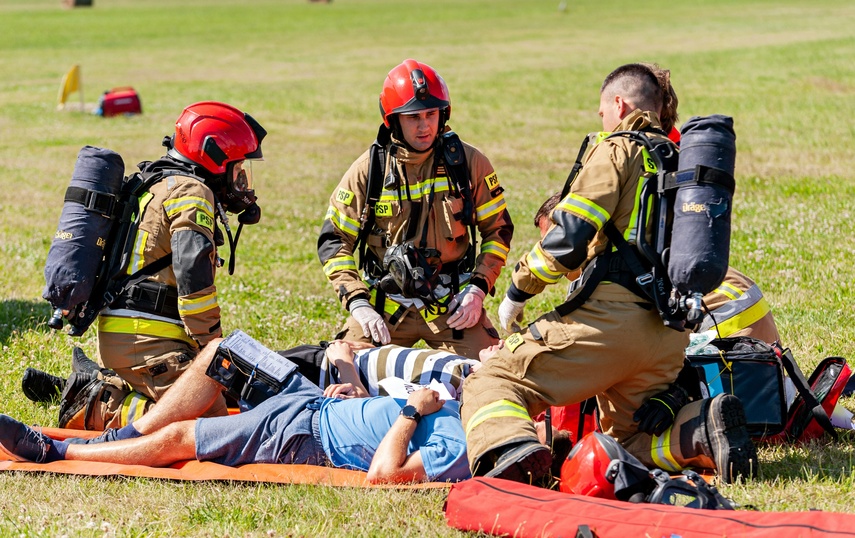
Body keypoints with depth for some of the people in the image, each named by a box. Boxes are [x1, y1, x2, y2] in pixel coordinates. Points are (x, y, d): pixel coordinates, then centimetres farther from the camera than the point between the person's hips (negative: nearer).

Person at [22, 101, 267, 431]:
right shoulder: (190, 192, -8)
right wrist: (211, 346, -16)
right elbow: (193, 272, -20)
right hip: (149, 339, -10)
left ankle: (91, 385, 15)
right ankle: (95, 408, -13)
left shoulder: (156, 187, 24)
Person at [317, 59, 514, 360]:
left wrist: (478, 287, -6)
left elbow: (497, 230, 7)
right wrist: (357, 302, -13)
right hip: (385, 305, 0)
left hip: (451, 305, 0)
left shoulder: (468, 163, -2)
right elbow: (334, 241, -1)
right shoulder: (368, 170, -4)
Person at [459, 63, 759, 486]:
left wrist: (517, 291, 2)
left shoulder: (617, 151, 0)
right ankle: (703, 428, -8)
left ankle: (513, 452, -36)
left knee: (490, 383, -4)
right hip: (671, 335, 7)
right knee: (632, 438, 22)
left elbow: (569, 238, -10)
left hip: (610, 317, -7)